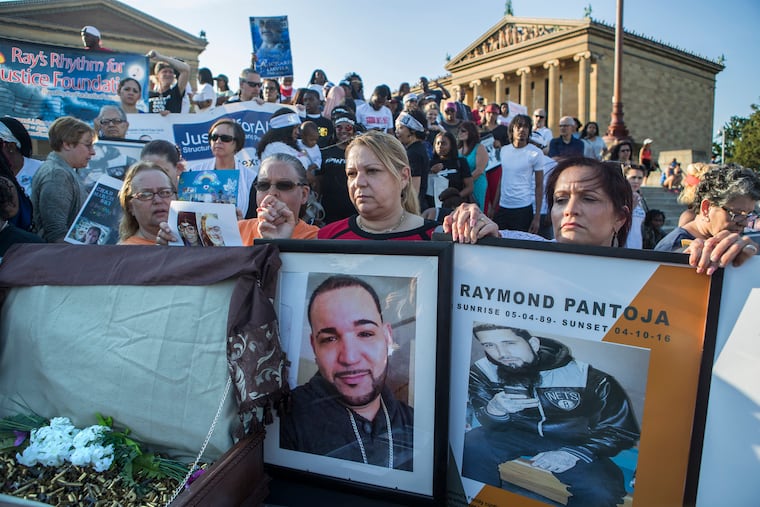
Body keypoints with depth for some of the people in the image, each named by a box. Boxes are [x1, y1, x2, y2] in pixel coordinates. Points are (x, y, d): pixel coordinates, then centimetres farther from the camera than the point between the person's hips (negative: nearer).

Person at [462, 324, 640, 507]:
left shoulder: (585, 375, -22)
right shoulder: (482, 371, -15)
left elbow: (623, 429, -11)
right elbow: (490, 426, -9)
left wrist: (574, 453, -26)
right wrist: (494, 410, -34)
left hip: (574, 443, -1)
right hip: (518, 436, 1)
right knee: (471, 447, -26)